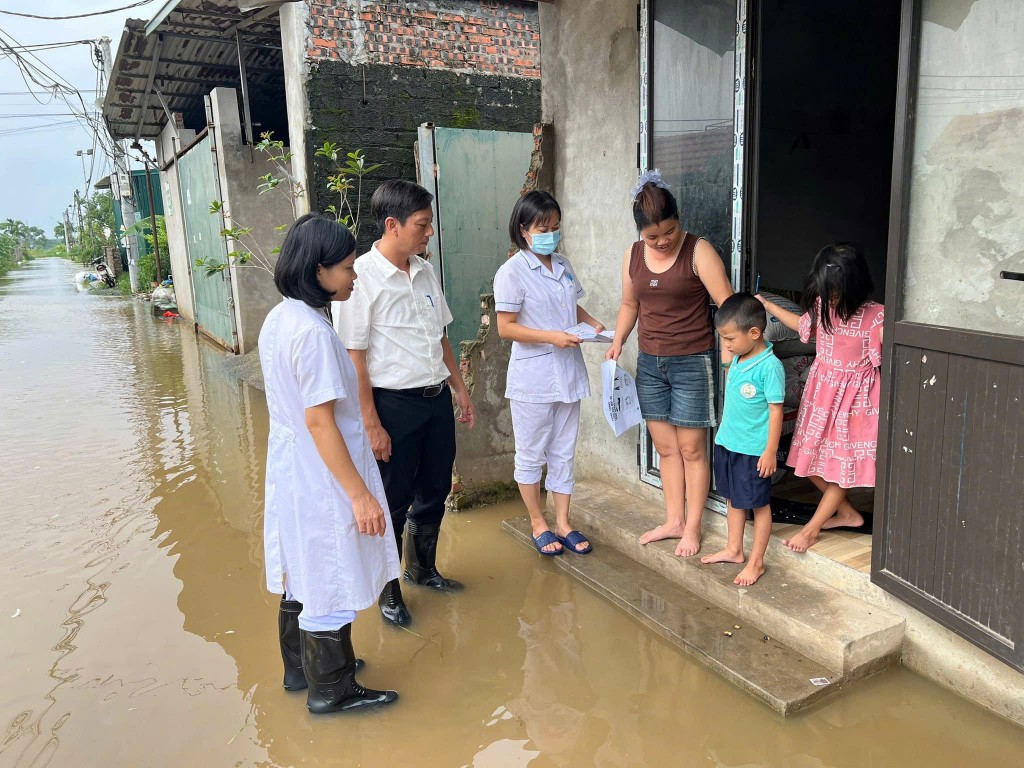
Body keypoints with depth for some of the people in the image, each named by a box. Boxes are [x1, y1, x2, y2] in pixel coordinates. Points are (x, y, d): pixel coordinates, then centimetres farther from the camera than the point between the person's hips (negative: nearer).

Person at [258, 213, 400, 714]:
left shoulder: (279, 318, 5)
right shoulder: (313, 331, -24)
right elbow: (320, 420, -26)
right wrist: (360, 494, -22)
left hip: (289, 468, 9)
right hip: (322, 478, -9)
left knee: (303, 574, 22)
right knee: (331, 582, 7)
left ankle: (300, 668, 41)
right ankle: (331, 690, 25)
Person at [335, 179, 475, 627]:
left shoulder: (424, 271, 6)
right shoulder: (362, 277, -15)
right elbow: (353, 357, -16)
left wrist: (459, 387, 16)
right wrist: (372, 424, -16)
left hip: (436, 399, 7)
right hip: (394, 404, -7)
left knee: (434, 491, 19)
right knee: (394, 502, 8)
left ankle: (423, 568, 42)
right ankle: (389, 591, 29)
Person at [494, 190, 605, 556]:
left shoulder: (563, 265, 8)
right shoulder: (512, 272, -12)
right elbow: (506, 327, -15)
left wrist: (593, 323, 2)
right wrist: (552, 337, -22)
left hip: (567, 372, 6)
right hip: (532, 378, -6)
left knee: (564, 452, 13)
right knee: (531, 454, 8)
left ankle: (563, 523, 26)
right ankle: (539, 525, 24)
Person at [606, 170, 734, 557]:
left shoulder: (698, 251, -11)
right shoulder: (633, 255, 5)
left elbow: (726, 303, -16)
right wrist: (618, 342, 5)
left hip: (692, 364, -5)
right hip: (650, 364, 5)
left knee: (691, 449, 4)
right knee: (665, 447, 13)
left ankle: (692, 526, 18)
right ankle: (673, 520, 26)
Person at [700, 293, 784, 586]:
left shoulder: (770, 366, -20)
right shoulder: (737, 360, 4)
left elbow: (776, 410, -18)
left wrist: (770, 451, -17)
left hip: (754, 449, -8)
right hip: (727, 442, 8)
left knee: (759, 504, 8)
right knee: (734, 499, 20)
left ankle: (756, 562, 20)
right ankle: (734, 549, 36)